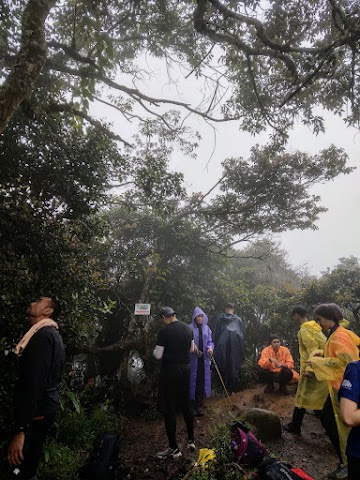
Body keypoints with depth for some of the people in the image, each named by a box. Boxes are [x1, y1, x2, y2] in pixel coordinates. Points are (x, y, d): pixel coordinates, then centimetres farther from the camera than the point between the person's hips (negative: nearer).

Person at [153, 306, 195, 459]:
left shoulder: (164, 332, -18)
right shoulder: (188, 329, 1)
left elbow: (158, 355, -13)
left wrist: (155, 349, 7)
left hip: (170, 370, -6)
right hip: (185, 369, 6)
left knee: (169, 408, 6)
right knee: (186, 404, 20)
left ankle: (174, 448, 15)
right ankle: (191, 440, 32)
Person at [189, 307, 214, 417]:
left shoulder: (206, 328, 9)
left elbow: (210, 341, 9)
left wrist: (210, 348, -11)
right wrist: (192, 345, -24)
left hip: (204, 359, 4)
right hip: (193, 359, -4)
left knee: (202, 382, 8)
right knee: (193, 381, 1)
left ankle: (199, 405, 22)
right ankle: (192, 406, 16)